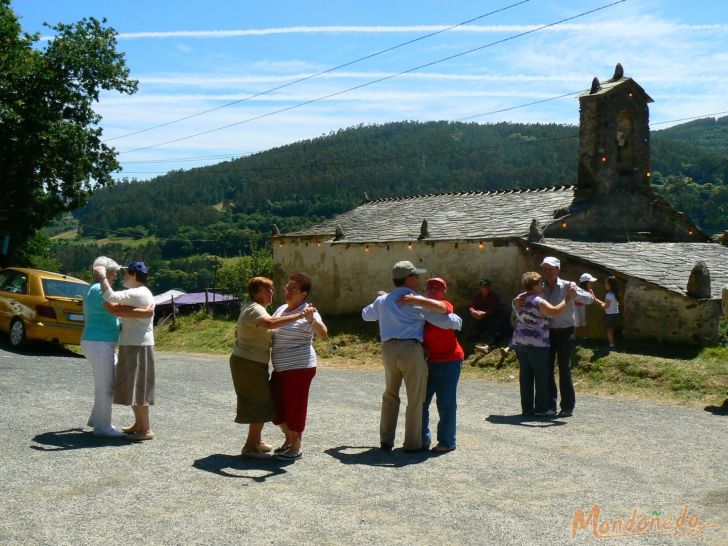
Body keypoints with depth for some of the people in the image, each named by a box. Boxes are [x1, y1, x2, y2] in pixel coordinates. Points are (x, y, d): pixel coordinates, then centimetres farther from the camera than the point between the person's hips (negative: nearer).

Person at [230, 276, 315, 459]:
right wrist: (300, 315, -43)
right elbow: (270, 323, -42)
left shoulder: (251, 308, 15)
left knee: (260, 401, 19)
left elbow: (237, 332, 26)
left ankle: (256, 441, 31)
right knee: (261, 404, -3)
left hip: (252, 363, 10)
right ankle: (250, 447, 3)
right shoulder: (255, 309, -20)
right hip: (249, 364, -10)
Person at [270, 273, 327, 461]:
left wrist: (311, 319, -45)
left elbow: (323, 334, -28)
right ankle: (289, 440, 36)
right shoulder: (281, 309, 11)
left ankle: (296, 448, 19)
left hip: (299, 368, -8)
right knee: (276, 406, 15)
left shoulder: (308, 312, -13)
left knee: (295, 407, 2)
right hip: (280, 369, 8)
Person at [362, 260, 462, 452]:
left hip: (388, 349, 5)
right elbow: (444, 321, -3)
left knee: (390, 395, 18)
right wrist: (458, 321, 18)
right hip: (411, 349, -5)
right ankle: (412, 443, 10)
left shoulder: (382, 300, 14)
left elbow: (366, 314, 33)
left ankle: (386, 440, 21)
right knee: (415, 399, 5)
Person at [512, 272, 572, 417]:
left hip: (518, 341, 8)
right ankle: (541, 408, 5)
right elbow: (555, 311, -27)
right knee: (542, 376, 2)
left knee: (525, 375, 10)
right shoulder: (537, 302, -14)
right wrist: (567, 299, -16)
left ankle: (527, 407, 13)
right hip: (536, 343, -8)